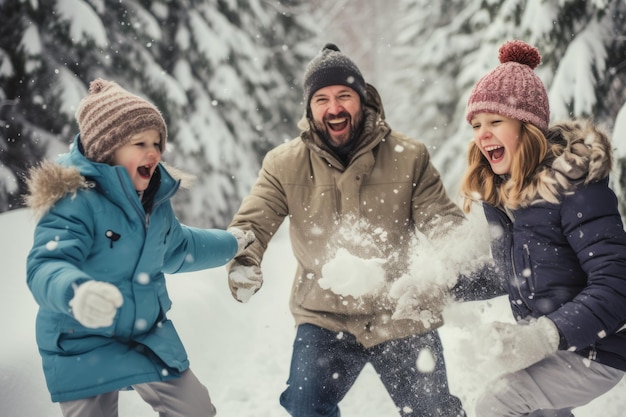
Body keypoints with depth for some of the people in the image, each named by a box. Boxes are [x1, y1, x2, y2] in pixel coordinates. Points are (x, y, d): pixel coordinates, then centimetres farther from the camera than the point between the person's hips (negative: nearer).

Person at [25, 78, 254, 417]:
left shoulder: (155, 199, 3)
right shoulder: (75, 199, -23)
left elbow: (176, 249, 23)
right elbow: (46, 266, -36)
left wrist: (232, 243, 30)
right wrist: (75, 292, -58)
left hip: (149, 335, 7)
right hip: (84, 346, -7)